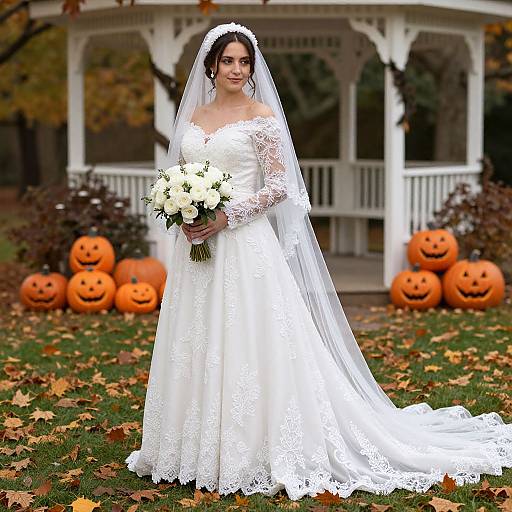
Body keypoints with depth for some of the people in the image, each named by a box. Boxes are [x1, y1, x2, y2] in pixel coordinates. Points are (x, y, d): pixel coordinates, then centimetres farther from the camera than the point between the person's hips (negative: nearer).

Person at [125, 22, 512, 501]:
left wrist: (227, 215, -17)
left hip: (245, 245, -5)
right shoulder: (193, 116, 13)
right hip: (196, 246, 6)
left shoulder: (262, 115, -2)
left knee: (247, 344, -6)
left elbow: (278, 187, -7)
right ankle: (202, 447, 18)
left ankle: (253, 451, 3)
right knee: (199, 347, 8)